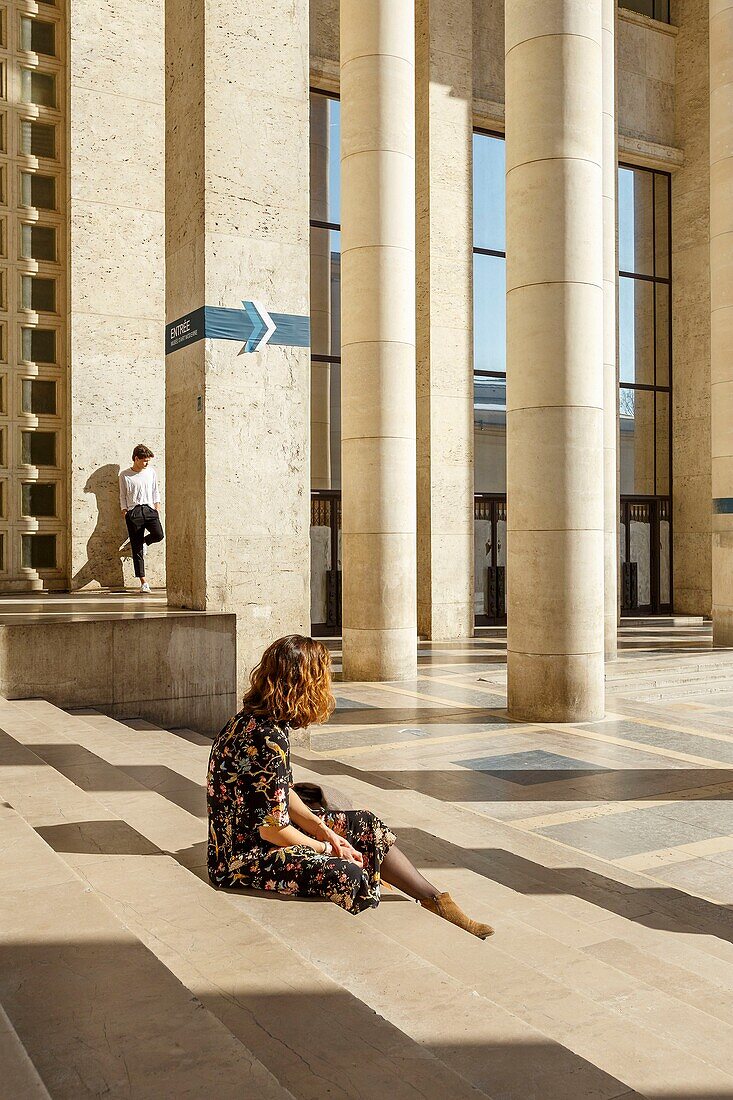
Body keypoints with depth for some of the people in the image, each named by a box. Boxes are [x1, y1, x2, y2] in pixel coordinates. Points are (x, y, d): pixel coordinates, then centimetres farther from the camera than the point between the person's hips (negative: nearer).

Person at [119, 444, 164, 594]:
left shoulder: (151, 472, 12)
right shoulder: (125, 475, 6)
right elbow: (123, 497, 8)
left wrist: (157, 510, 9)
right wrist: (125, 514, 0)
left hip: (149, 510, 2)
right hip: (133, 512, -2)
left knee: (158, 534, -25)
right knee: (136, 548, -4)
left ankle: (144, 542, 13)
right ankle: (143, 581, 0)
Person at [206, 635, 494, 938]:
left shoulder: (254, 720, 2)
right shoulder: (267, 738, -28)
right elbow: (272, 829, -25)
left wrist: (322, 829, -2)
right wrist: (327, 848, -9)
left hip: (257, 831, 10)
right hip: (243, 857, -10)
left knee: (365, 824, 8)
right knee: (347, 875, -28)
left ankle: (438, 901, 16)